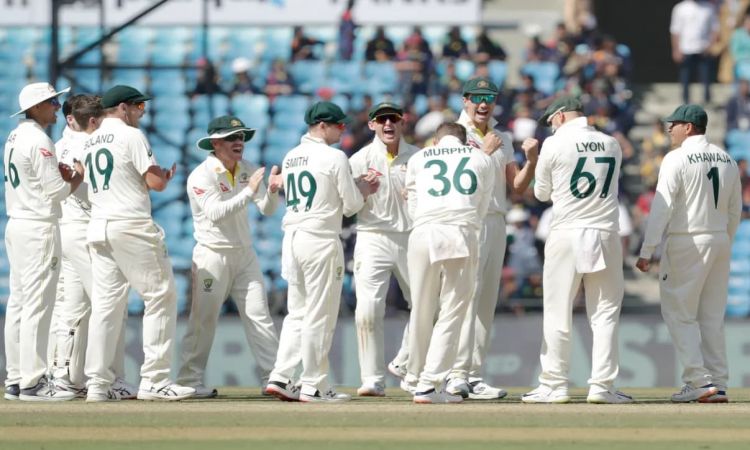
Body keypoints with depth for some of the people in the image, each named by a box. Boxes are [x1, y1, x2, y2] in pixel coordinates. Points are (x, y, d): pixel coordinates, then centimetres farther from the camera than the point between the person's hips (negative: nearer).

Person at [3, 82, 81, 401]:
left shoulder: (14, 138, 14)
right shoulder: (38, 141, -14)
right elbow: (57, 190, -15)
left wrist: (61, 174, 6)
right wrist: (80, 177, 2)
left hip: (16, 227, 10)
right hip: (38, 228, -10)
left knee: (18, 304, 10)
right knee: (37, 305, -9)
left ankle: (15, 381, 11)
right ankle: (33, 382, -11)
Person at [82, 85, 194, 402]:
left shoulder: (90, 142, 17)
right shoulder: (131, 136, -7)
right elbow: (155, 182, -11)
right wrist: (166, 175, 11)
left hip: (97, 228, 8)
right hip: (132, 227, -8)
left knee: (105, 305, 6)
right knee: (160, 297, -1)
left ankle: (97, 384, 1)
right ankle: (154, 381, -5)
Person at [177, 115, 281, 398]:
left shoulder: (248, 171, 7)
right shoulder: (201, 176, -11)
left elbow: (267, 209, 3)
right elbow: (216, 213, -23)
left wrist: (272, 191, -18)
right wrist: (249, 192, -28)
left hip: (244, 255, 6)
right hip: (212, 255, -6)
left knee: (259, 316, 2)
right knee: (204, 320, -3)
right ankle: (190, 380, 3)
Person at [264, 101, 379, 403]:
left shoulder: (290, 158, 13)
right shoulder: (334, 157, -9)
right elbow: (351, 206, -6)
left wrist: (357, 186, 20)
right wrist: (364, 190, 15)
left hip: (292, 239, 7)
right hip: (321, 240, -7)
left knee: (297, 313, 13)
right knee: (320, 316, -1)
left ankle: (280, 377, 5)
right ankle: (313, 387, 1)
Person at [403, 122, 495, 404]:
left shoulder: (418, 159, 19)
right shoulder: (481, 159, 18)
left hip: (424, 234, 1)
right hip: (463, 237, -1)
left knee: (421, 312, 11)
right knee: (451, 313, 1)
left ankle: (415, 378, 20)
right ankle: (429, 385, -6)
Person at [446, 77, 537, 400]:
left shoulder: (504, 140, 19)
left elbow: (517, 187, 14)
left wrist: (531, 159, -1)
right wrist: (484, 152, -20)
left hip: (496, 224, 7)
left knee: (486, 302, 5)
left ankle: (474, 376, 7)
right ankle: (458, 375, -19)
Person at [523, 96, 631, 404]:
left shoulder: (555, 144, -3)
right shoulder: (612, 145, 8)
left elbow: (542, 193, 6)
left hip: (566, 235, -3)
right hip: (605, 236, 3)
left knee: (558, 314, 3)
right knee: (605, 314, 5)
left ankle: (554, 386, 2)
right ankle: (602, 386, 0)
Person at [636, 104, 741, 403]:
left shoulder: (677, 159, -10)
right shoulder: (727, 160, 10)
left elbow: (662, 206, -15)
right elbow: (735, 210, 14)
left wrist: (647, 252, -15)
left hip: (686, 242, -6)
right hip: (719, 239, 6)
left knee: (679, 313, -1)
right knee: (713, 316, 10)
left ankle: (699, 380, -11)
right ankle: (718, 384, 7)